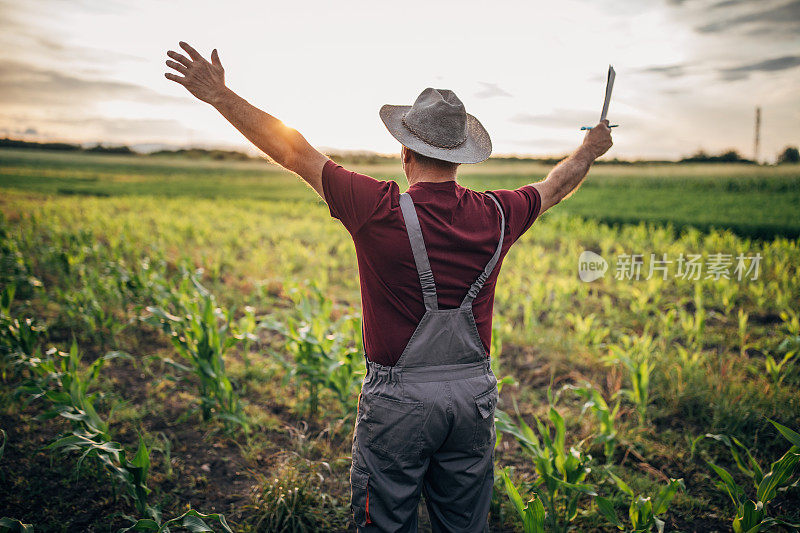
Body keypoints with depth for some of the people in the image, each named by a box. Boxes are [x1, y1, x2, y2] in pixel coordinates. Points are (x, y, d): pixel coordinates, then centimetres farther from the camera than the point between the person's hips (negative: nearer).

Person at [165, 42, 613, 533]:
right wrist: (591, 149, 38)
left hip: (400, 401, -4)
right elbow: (556, 186, 17)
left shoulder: (382, 212, -17)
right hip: (473, 399, 5)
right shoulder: (496, 215, -3)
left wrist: (220, 95, 0)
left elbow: (293, 151, -11)